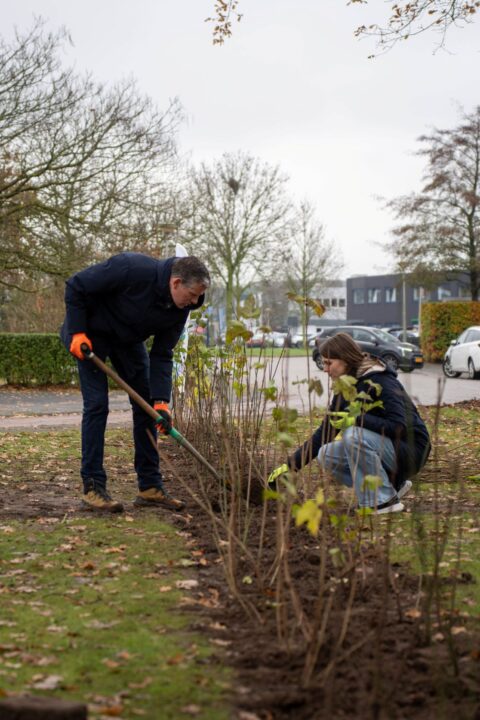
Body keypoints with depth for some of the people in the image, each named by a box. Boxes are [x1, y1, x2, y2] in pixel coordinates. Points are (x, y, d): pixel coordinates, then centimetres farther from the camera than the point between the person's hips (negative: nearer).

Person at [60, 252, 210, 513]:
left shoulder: (180, 309, -15)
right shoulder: (132, 269, -35)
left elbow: (162, 355, -10)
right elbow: (76, 286, -24)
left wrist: (161, 401, -20)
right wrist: (77, 332, -25)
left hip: (129, 339, 6)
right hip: (91, 332, -6)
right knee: (96, 404, -13)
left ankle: (150, 486, 7)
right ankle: (92, 487, -7)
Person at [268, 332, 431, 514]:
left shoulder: (381, 382, -19)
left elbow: (398, 427, -29)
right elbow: (324, 433, 6)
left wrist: (356, 420, -35)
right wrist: (290, 465, 1)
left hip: (410, 451, -8)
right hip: (383, 447, 8)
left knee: (354, 435, -30)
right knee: (326, 455, -6)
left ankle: (384, 501, -17)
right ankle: (393, 484, 4)